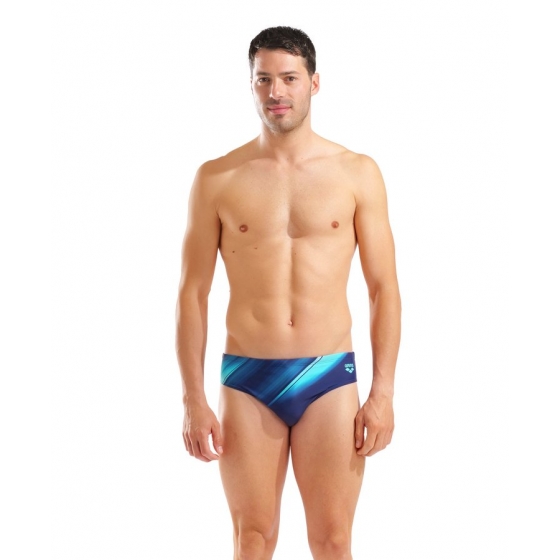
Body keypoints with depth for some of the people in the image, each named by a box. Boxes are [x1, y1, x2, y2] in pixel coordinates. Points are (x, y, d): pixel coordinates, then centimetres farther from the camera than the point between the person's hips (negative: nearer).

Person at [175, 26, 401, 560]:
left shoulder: (358, 173, 2)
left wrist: (383, 393, -4)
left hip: (330, 378, 0)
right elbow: (192, 293, 3)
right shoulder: (216, 179, 2)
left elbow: (384, 288, 3)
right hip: (246, 381, 0)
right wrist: (193, 400, -3)